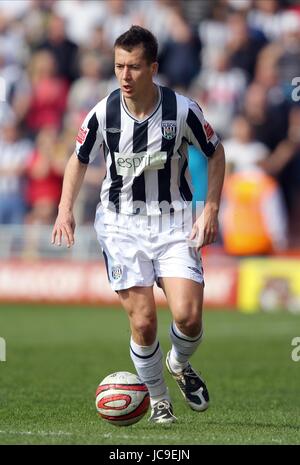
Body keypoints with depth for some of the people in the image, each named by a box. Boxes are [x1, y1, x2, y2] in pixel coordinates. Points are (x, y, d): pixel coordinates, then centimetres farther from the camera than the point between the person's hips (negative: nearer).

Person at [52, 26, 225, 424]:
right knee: (143, 323, -8)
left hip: (174, 222, 0)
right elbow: (80, 159, 10)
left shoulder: (182, 110, -11)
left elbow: (216, 153, 5)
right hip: (121, 224, 1)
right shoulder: (103, 113, -8)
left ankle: (181, 364, 21)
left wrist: (211, 209, -2)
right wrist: (66, 208, -2)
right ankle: (158, 399, 17)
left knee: (188, 316, -15)